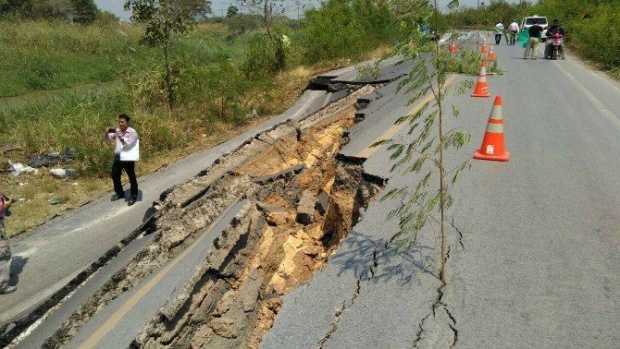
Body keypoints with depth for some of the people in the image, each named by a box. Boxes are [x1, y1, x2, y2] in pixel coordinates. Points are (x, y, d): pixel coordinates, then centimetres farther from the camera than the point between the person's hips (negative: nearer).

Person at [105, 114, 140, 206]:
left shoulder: (132, 132, -12)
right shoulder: (117, 130, 7)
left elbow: (128, 144, -21)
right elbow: (108, 138, 4)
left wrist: (121, 137, -37)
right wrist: (107, 133, -17)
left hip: (128, 158, -7)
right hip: (118, 157, 7)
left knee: (131, 178, 3)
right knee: (115, 176, 15)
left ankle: (133, 196, 16)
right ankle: (119, 193, 34)